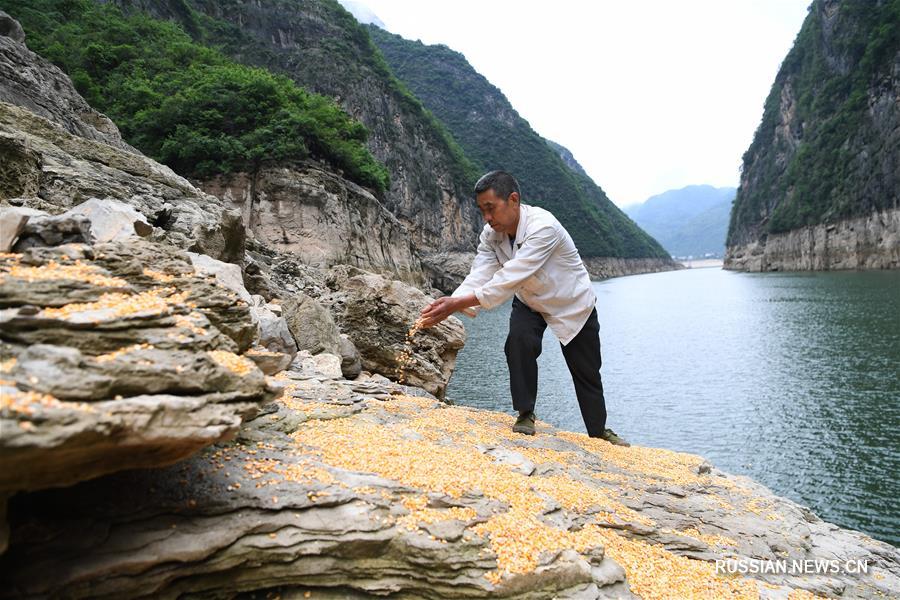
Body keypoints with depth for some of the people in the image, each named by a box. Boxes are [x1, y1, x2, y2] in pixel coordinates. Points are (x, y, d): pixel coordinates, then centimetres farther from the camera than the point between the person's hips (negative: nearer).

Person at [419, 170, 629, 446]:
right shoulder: (491, 234, -17)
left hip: (572, 304, -4)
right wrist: (448, 303, -44)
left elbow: (511, 277, -45)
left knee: (586, 371, 8)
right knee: (519, 341, -26)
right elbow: (479, 276, -25)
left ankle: (598, 431, 30)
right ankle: (525, 414, -8)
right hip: (529, 302, 4)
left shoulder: (543, 226, -38)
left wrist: (459, 303, -49)